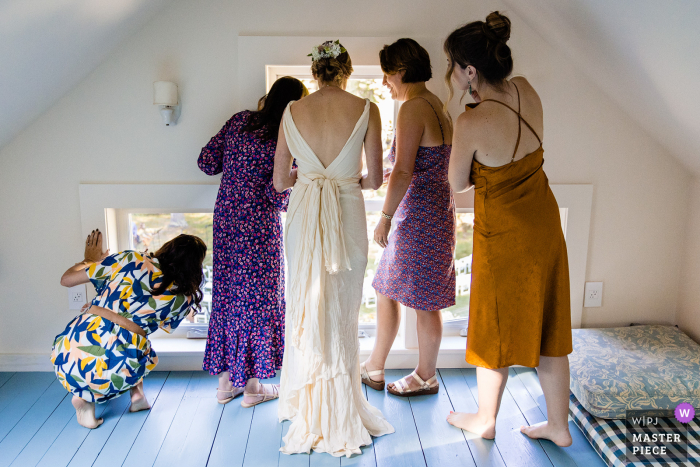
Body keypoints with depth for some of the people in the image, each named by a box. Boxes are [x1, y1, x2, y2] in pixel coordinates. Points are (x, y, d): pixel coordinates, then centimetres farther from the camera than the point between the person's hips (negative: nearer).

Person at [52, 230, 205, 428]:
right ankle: (137, 393, 14)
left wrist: (90, 259, 32)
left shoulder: (131, 260, 3)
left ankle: (83, 397, 15)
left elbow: (67, 279, 9)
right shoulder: (185, 298, 5)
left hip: (66, 360, 0)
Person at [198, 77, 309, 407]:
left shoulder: (239, 121, 2)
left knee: (226, 293, 14)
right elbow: (279, 197, -18)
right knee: (257, 298, 7)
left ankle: (226, 382, 26)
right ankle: (252, 387, 19)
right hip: (259, 227, -6)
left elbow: (207, 163, 2)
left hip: (225, 219, 6)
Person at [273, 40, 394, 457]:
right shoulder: (366, 109, -3)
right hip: (349, 216, -1)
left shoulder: (293, 111, 1)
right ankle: (340, 413, 23)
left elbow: (280, 180, 4)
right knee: (343, 314, 11)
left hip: (303, 215, 2)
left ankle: (305, 404, 28)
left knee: (304, 308, 15)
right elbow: (375, 179, -2)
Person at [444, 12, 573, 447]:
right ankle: (559, 425, 32)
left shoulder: (471, 124, -25)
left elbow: (458, 183, -9)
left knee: (496, 327, 13)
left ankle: (485, 419, 35)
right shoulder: (528, 92, -5)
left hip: (504, 235, -6)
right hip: (544, 224, 7)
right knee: (546, 327, 17)